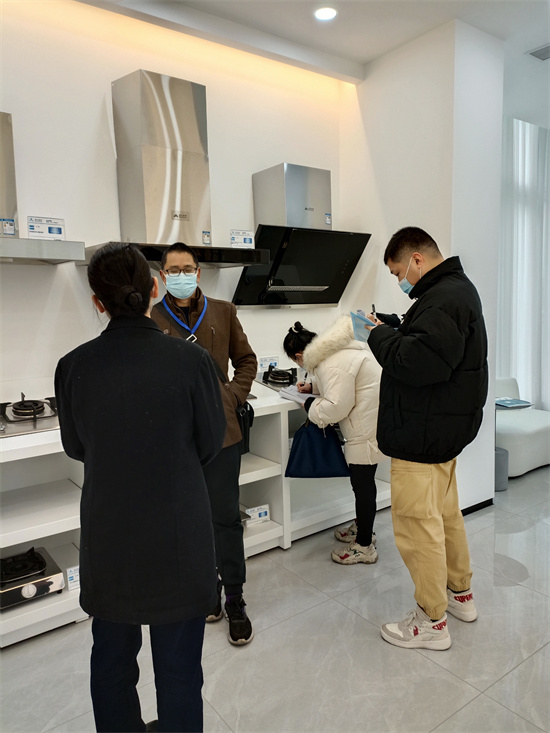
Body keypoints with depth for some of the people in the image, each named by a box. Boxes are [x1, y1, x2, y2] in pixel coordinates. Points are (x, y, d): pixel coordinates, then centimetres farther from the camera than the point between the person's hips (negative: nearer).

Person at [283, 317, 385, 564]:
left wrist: (310, 405, -6)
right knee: (361, 479, 21)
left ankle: (364, 546, 17)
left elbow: (336, 407, -24)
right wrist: (313, 386, 22)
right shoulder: (333, 351, 10)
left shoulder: (332, 364, -23)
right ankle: (362, 528, 40)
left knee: (362, 482, 2)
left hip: (368, 426, -10)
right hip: (368, 422, 10)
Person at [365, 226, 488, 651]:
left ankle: (432, 622, 17)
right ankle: (460, 594, 40)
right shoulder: (458, 289, 15)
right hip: (444, 430, 11)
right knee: (445, 513, 22)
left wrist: (379, 336, -17)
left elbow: (418, 363, -31)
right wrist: (391, 334, 1)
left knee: (418, 523, 1)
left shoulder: (443, 300, -21)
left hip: (422, 436, -11)